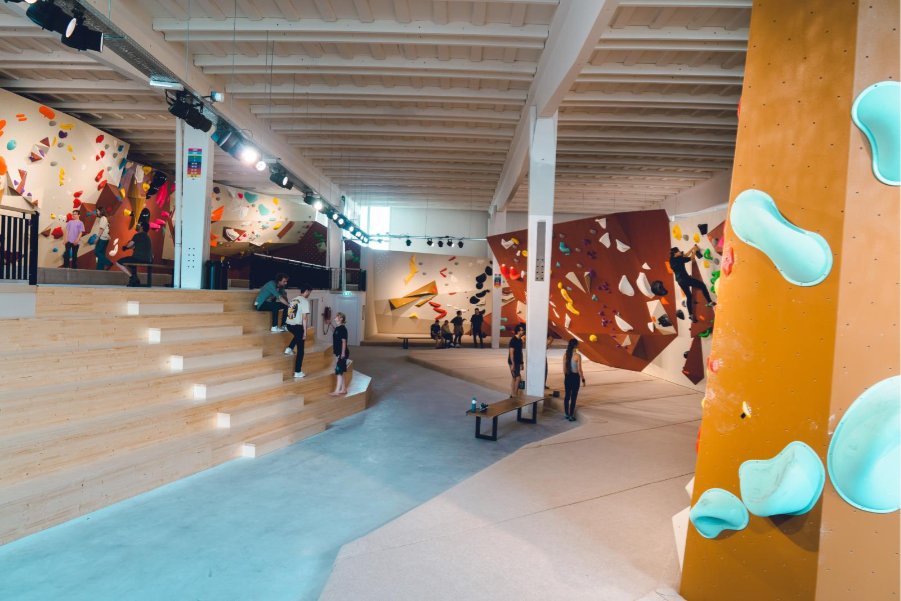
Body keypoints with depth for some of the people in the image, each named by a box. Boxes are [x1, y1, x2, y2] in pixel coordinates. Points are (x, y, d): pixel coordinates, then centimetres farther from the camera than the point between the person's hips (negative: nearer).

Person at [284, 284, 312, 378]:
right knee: (300, 350, 3)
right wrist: (305, 332, -11)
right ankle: (298, 372, 6)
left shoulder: (294, 299, 13)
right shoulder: (305, 301, -10)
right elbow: (304, 318, -15)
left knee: (297, 335, 40)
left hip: (289, 325, 7)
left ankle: (289, 348, 27)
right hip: (297, 326, -7)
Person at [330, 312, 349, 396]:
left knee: (339, 372, -9)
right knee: (340, 372, 13)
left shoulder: (342, 328, -13)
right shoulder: (337, 328, 12)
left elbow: (344, 341, -18)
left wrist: (343, 353, -20)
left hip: (342, 354, -9)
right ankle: (343, 389, 20)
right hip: (338, 353, 9)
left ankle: (337, 391, -9)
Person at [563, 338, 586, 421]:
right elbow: (579, 369, -13)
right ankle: (571, 416, 8)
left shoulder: (565, 355, -1)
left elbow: (564, 368, 5)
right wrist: (583, 379, -1)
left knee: (567, 396, 14)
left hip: (567, 377, 5)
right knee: (573, 397, 4)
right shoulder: (578, 356, -16)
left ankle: (567, 414, 24)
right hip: (575, 377, -5)